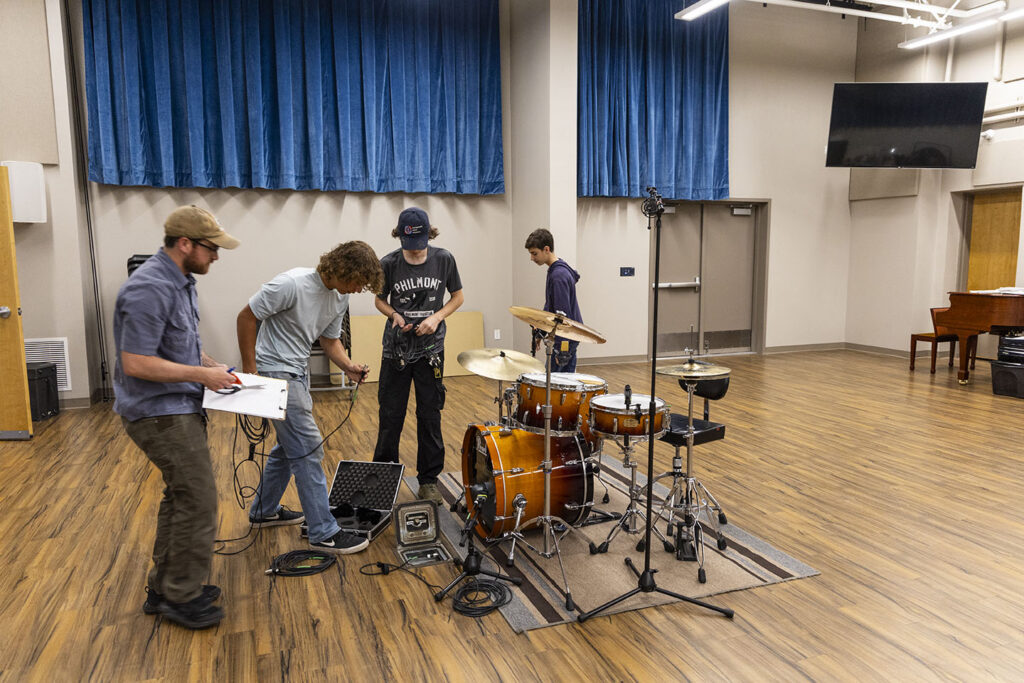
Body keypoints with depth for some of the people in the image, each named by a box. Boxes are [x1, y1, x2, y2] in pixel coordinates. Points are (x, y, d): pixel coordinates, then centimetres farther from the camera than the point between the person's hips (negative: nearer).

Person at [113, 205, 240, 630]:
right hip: (160, 413, -10)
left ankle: (164, 587, 31)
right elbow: (137, 363, -26)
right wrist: (202, 375, -19)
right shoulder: (149, 289, -23)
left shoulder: (180, 282, 9)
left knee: (180, 497, 18)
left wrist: (210, 364, 7)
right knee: (198, 501, -4)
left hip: (179, 408, 10)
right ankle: (182, 597, 13)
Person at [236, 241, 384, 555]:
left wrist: (348, 367, -6)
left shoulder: (340, 298, 2)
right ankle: (324, 533, -1)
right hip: (275, 372, -9)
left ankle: (264, 511, 39)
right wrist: (249, 370, -16)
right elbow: (246, 317, -17)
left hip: (298, 373, 9)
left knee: (290, 446, 20)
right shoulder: (292, 284, -23)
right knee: (308, 450, -9)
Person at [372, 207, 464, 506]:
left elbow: (458, 296, 5)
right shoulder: (389, 263, -7)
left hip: (430, 349, 0)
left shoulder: (444, 259, -6)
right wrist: (395, 315, -14)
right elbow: (380, 300, 7)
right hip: (396, 349, 0)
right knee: (391, 417, 6)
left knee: (430, 417, 6)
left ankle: (428, 481, 20)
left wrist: (437, 316, -12)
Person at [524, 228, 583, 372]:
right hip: (570, 337, 10)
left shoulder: (559, 275, -19)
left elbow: (563, 313, -23)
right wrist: (538, 333, 23)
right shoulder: (554, 271, 13)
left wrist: (562, 349, -24)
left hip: (565, 337, -10)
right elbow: (550, 306, 22)